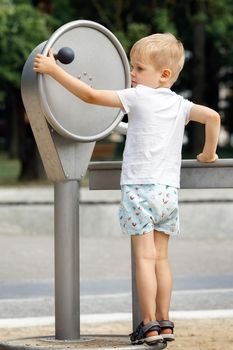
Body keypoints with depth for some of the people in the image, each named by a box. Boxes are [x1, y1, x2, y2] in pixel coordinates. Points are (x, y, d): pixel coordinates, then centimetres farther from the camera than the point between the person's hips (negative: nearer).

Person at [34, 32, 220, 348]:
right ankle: (164, 323, 11)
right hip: (169, 189, 5)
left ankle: (149, 325, -7)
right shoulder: (179, 104, 9)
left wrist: (54, 70, -3)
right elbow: (212, 116, 4)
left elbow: (91, 95, -8)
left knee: (145, 256, -5)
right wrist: (208, 153, 18)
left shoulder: (137, 96, -5)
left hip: (139, 187, -5)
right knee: (161, 257, 11)